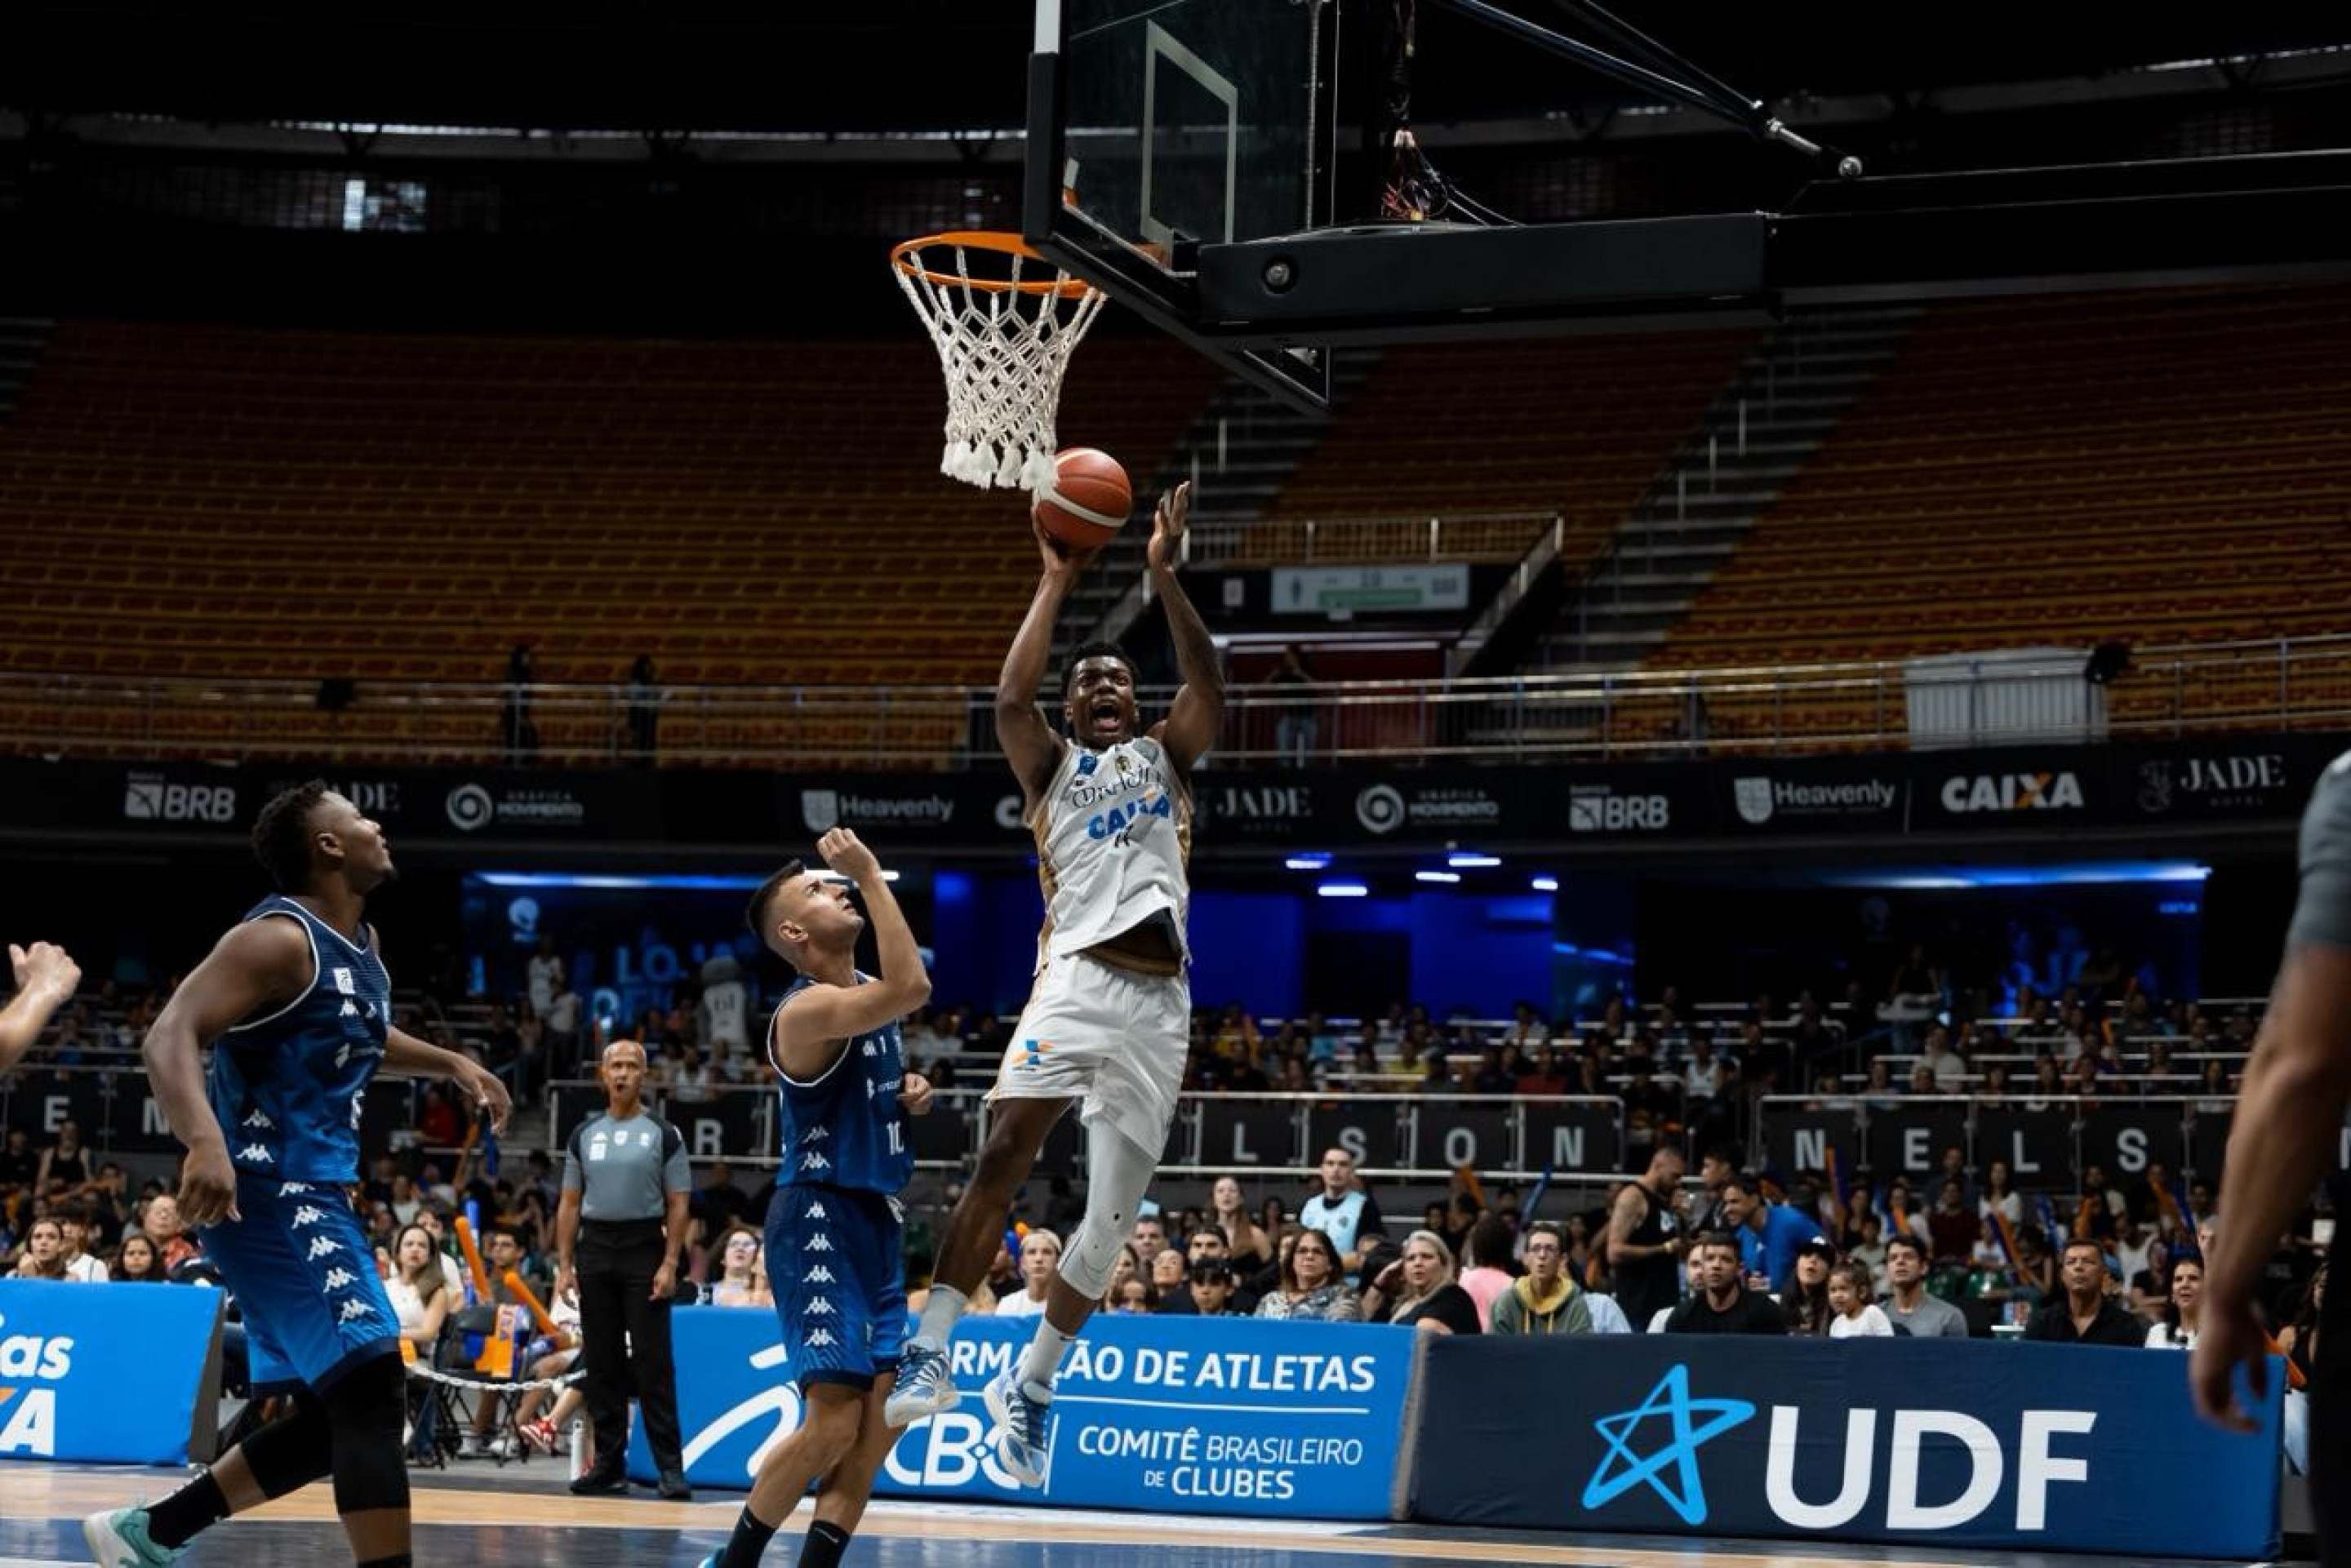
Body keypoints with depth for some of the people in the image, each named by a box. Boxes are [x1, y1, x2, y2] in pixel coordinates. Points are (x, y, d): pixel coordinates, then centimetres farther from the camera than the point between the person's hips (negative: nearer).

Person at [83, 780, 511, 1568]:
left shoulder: (362, 945, 14)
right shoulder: (280, 939, -15)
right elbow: (169, 1037, -28)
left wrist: (450, 1064, 23)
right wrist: (205, 1141, -44)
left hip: (311, 1196, 10)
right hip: (267, 1195, -10)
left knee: (335, 1414, 13)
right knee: (373, 1390, -18)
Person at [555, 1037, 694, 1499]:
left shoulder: (663, 1134, 1)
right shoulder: (584, 1135, 11)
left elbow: (678, 1205, -1)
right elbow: (570, 1204, 12)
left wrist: (669, 1265, -11)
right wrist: (564, 1265, 3)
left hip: (644, 1251, -4)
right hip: (595, 1251, 4)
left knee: (653, 1365, -7)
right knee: (601, 1364, 5)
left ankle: (670, 1466, -7)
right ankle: (609, 1465, 11)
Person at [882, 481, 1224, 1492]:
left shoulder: (1164, 757, 20)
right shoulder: (1052, 766, 14)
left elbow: (1210, 694, 0)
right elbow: (1009, 698, -6)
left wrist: (1164, 577, -6)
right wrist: (1056, 585, -2)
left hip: (1159, 1004, 3)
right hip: (1077, 982, -3)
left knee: (1113, 1211, 3)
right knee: (1001, 1159, -19)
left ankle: (1029, 1386, 15)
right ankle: (931, 1354, -15)